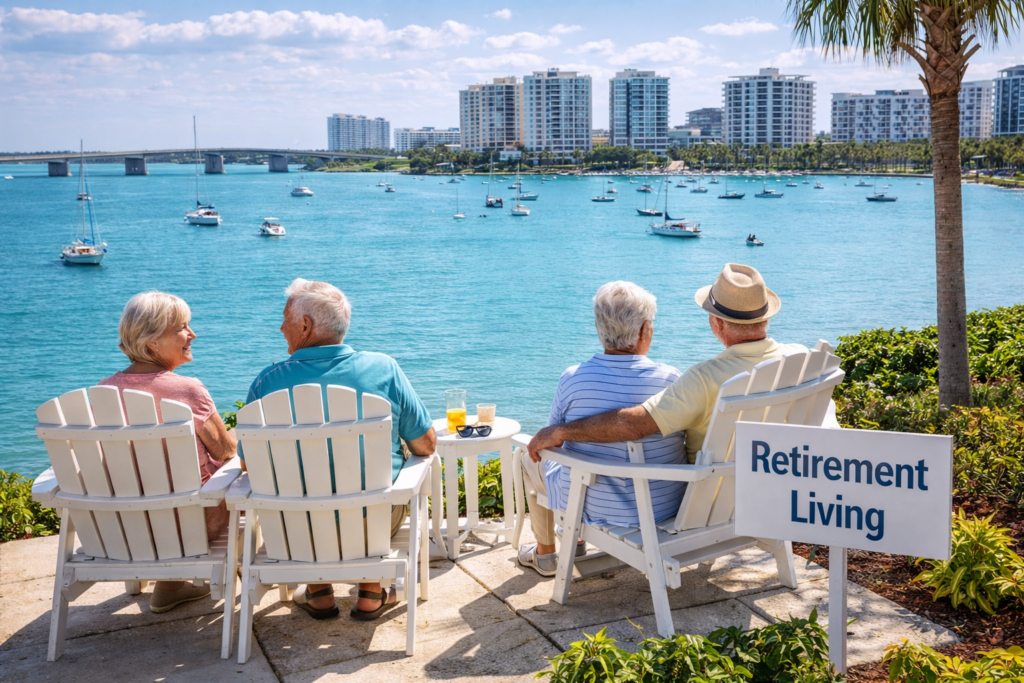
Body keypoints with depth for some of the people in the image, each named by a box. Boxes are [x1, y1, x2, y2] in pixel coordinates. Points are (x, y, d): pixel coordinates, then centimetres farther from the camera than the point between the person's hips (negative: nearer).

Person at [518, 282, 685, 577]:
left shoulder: (573, 379, -18)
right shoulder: (671, 379, -16)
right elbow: (689, 434, 1)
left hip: (595, 508, -3)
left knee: (531, 461, 28)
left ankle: (545, 554, 44)